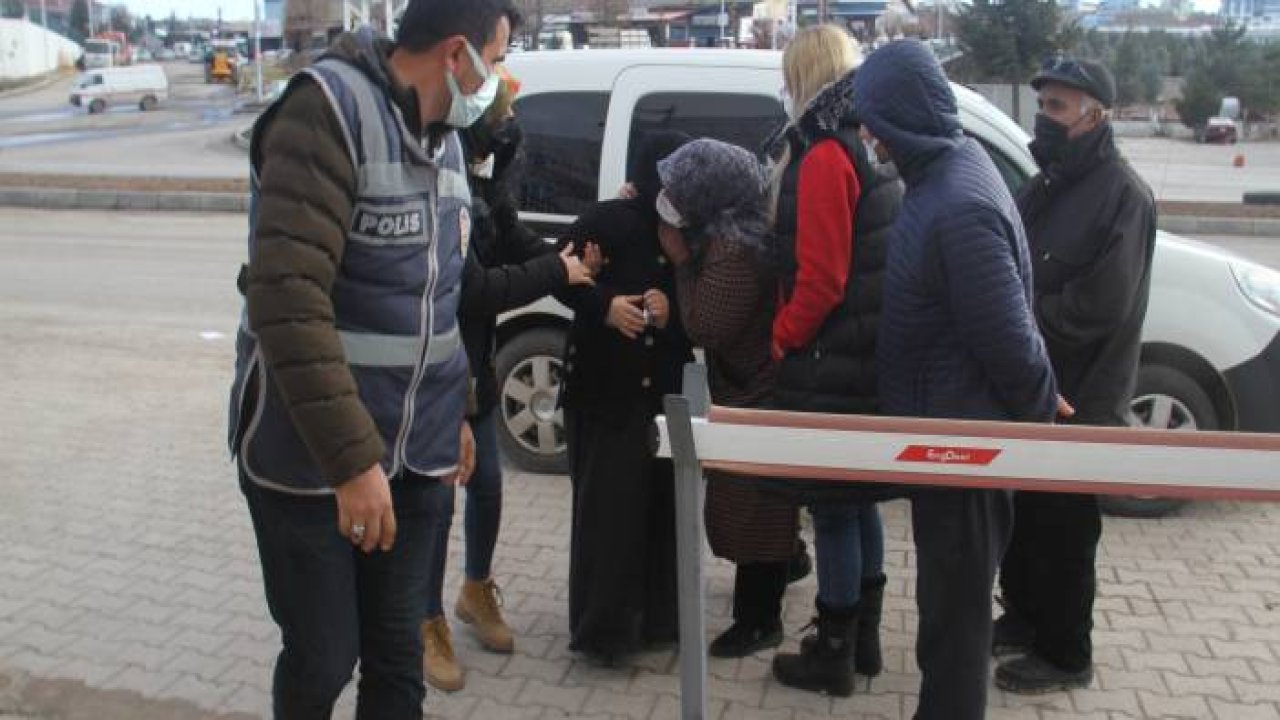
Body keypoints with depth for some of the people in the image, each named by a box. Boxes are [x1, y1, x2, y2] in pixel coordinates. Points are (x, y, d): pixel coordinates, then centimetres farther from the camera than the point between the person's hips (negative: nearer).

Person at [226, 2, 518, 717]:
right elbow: (288, 298, -26)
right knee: (322, 661, 6)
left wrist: (456, 410, 19)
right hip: (310, 455, -7)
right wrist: (350, 458, -29)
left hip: (408, 449, 7)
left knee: (397, 656, 13)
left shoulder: (441, 131, 10)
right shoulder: (328, 109, -17)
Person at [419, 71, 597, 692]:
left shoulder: (478, 178, 0)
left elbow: (514, 241, 4)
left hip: (471, 363, 8)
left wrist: (568, 257, -14)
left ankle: (476, 591, 41)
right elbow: (472, 289, -26)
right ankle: (431, 625, 24)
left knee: (487, 482, 17)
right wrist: (557, 272, -17)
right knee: (437, 498, 3)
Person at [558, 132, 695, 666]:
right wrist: (604, 306, -17)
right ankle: (602, 626, 6)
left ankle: (656, 617, 19)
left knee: (662, 503, 5)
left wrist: (672, 311, -12)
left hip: (665, 391, 4)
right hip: (605, 388, -4)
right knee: (608, 506, -3)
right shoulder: (608, 221, -6)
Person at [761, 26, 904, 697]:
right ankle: (863, 638, 32)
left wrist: (782, 337, -7)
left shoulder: (825, 157, -17)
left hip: (832, 367, -9)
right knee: (857, 497, 19)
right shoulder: (868, 147, 11)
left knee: (833, 506, 2)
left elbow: (821, 278, -21)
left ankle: (833, 655, 16)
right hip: (870, 359, 9)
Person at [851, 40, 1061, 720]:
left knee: (953, 600, 7)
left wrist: (1041, 411, -9)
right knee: (952, 591, 24)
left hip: (961, 434, -10)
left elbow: (1007, 336, -24)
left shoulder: (958, 205, -28)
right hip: (952, 425, 10)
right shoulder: (950, 164, 5)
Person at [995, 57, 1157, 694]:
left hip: (1076, 400, -8)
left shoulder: (1122, 195, -15)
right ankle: (1022, 618, 36)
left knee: (1062, 527, 3)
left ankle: (1065, 655, 19)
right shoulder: (1047, 185, 11)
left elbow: (1099, 308, -23)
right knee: (1021, 514, 19)